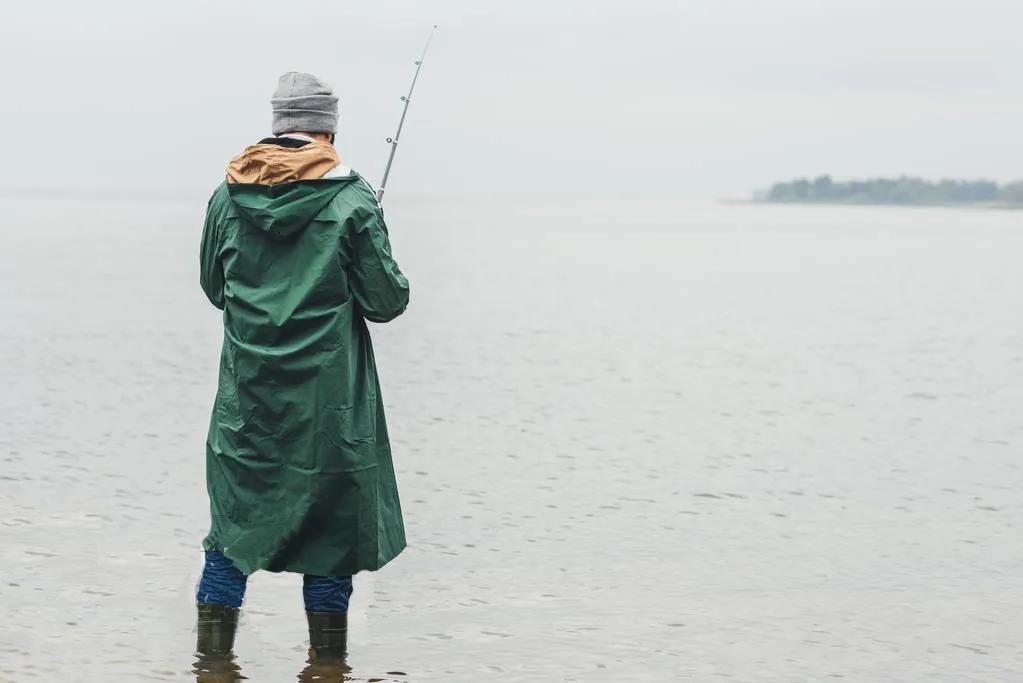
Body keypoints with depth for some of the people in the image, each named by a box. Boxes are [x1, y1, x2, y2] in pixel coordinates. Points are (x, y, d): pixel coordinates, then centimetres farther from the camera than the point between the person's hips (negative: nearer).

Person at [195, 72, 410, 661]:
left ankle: (211, 658, 10)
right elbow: (387, 301, -8)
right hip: (328, 406, -3)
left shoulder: (229, 195, 3)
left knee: (233, 527, 11)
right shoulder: (351, 200, -9)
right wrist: (396, 284, 14)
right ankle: (327, 663, 10)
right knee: (332, 533, 7)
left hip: (245, 403, 3)